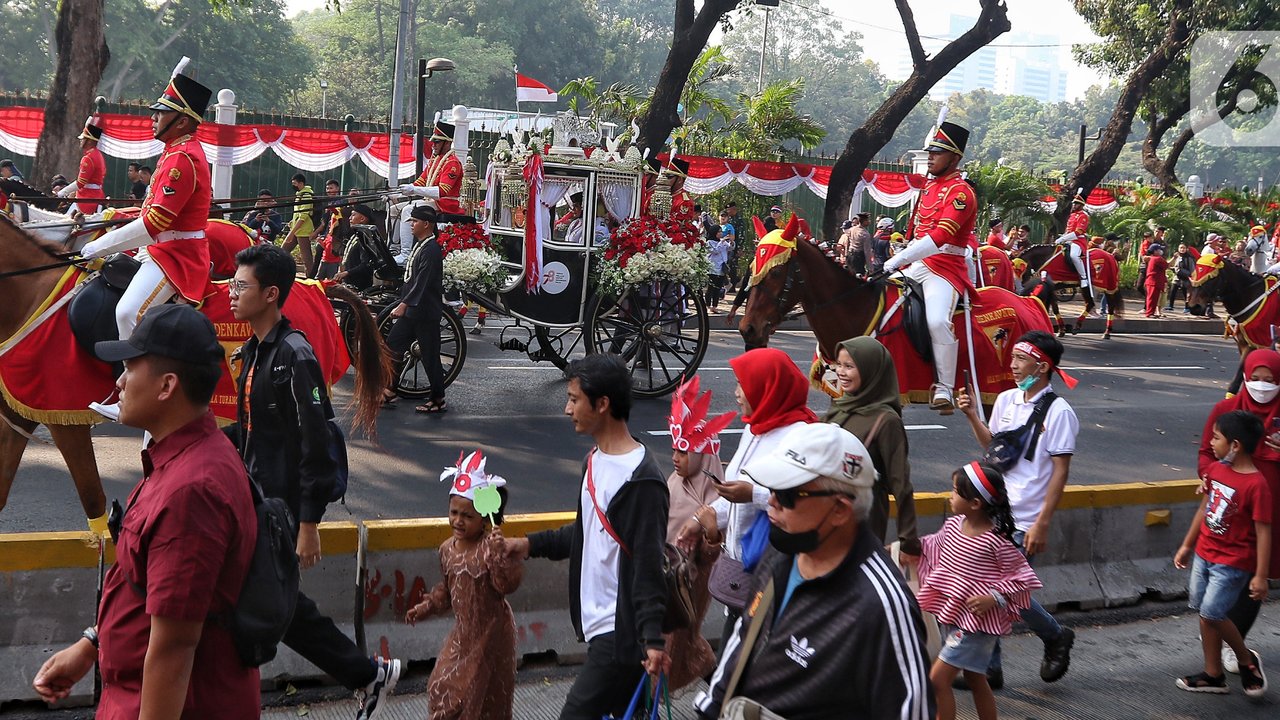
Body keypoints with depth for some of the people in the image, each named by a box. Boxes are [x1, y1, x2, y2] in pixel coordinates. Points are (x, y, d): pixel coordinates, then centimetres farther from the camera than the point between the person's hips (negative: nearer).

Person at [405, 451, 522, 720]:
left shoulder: (491, 547, -21)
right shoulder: (448, 549, 1)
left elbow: (508, 584, -31)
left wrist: (499, 554, -42)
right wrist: (425, 608, 11)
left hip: (491, 631, -7)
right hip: (463, 631, 7)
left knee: (485, 691, 7)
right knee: (443, 688, 13)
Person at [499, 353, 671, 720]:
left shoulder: (640, 480, -20)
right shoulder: (595, 460, 10)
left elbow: (648, 564, -22)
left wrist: (653, 638, -25)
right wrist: (533, 545, 17)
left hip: (621, 634, -10)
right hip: (599, 624, 10)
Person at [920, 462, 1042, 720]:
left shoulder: (996, 541, -21)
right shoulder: (954, 524, -2)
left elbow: (1023, 578, -13)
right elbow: (935, 545, 18)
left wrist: (994, 598, -22)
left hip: (975, 623, -8)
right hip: (951, 616, 8)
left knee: (937, 679, -10)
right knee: (976, 680, 19)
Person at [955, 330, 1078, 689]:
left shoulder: (1058, 411, -13)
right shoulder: (1006, 399, 6)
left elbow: (1060, 471, -13)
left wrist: (1042, 524, -17)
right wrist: (972, 416, 3)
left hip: (1025, 521, -6)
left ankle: (1056, 637, 23)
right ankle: (988, 667, 20)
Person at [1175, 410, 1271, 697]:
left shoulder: (1256, 484, -21)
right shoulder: (1215, 470, 2)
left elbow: (1263, 532, -19)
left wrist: (1261, 576, -19)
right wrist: (1187, 546, 20)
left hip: (1233, 563, -8)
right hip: (1204, 555, 8)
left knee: (1212, 613, -8)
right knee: (1204, 612, 12)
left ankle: (1247, 660, 17)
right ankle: (1213, 675, 24)